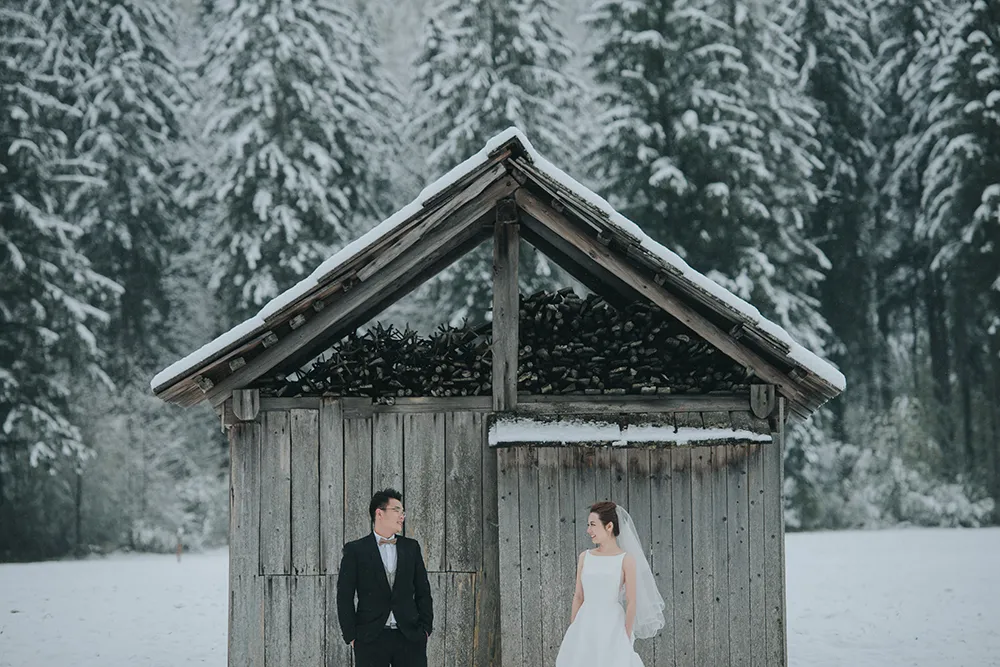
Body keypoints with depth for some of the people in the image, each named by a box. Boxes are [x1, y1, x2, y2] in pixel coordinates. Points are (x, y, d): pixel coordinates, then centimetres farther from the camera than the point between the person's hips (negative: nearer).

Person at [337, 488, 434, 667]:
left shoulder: (411, 547, 12)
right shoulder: (355, 550, 2)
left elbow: (423, 591, 14)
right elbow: (345, 597, 0)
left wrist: (425, 628, 4)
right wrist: (351, 636, -6)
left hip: (410, 637, 3)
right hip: (371, 639, -3)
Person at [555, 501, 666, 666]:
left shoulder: (626, 560, -4)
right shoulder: (585, 557, 7)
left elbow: (632, 602, -4)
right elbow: (578, 597, 11)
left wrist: (626, 638, -6)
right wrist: (572, 632, 9)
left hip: (612, 627, -3)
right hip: (586, 626, 4)